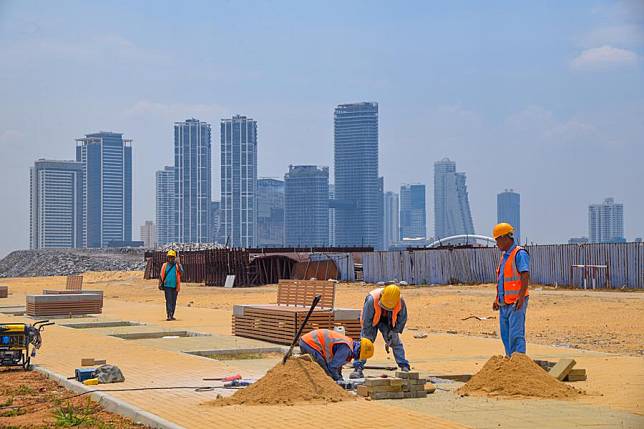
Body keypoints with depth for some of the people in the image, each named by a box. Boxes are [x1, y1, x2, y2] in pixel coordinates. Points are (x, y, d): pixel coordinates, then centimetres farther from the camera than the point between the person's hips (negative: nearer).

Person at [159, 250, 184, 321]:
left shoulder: (177, 265, 6)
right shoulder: (165, 265, 9)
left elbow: (181, 272, -12)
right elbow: (161, 275, 12)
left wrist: (178, 264, -25)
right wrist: (160, 284, 5)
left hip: (175, 286, 1)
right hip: (167, 285, -1)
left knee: (174, 301, 6)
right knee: (168, 300, -9)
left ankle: (172, 315, 15)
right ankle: (169, 315, -13)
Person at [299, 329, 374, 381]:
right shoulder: (346, 348, -17)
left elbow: (337, 363, 25)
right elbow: (332, 366, -17)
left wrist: (340, 379, 20)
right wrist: (338, 380, -4)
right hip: (310, 343, -11)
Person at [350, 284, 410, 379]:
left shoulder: (400, 302, -28)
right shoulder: (372, 299, -37)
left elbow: (402, 320, -10)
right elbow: (366, 320, -27)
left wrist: (393, 334, -11)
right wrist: (369, 337, -23)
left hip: (388, 323, 2)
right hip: (371, 321, -2)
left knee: (396, 343, -6)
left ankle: (404, 368, -1)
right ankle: (358, 369, -16)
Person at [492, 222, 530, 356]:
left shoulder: (519, 254, -9)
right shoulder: (504, 256, 19)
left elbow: (525, 277, -18)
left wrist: (521, 297, -26)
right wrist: (497, 299, 20)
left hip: (516, 303, -9)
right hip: (504, 304, 9)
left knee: (516, 335, -11)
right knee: (506, 335, 10)